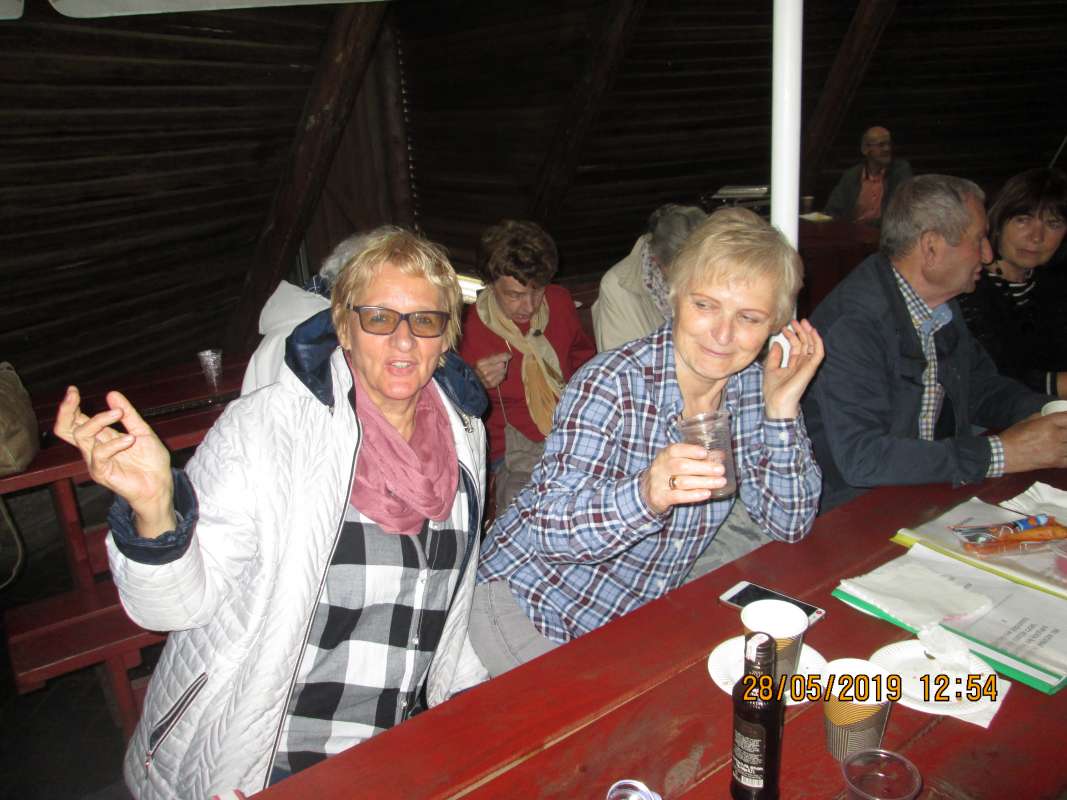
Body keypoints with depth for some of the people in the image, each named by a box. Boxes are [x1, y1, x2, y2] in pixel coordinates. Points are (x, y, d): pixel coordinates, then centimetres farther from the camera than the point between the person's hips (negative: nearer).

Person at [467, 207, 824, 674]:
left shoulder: (751, 387, -7)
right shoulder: (612, 384, -25)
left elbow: (789, 525, -6)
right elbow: (546, 527, -30)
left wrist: (782, 408, -18)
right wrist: (645, 496, -48)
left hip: (640, 616, 6)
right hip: (530, 610, -5)